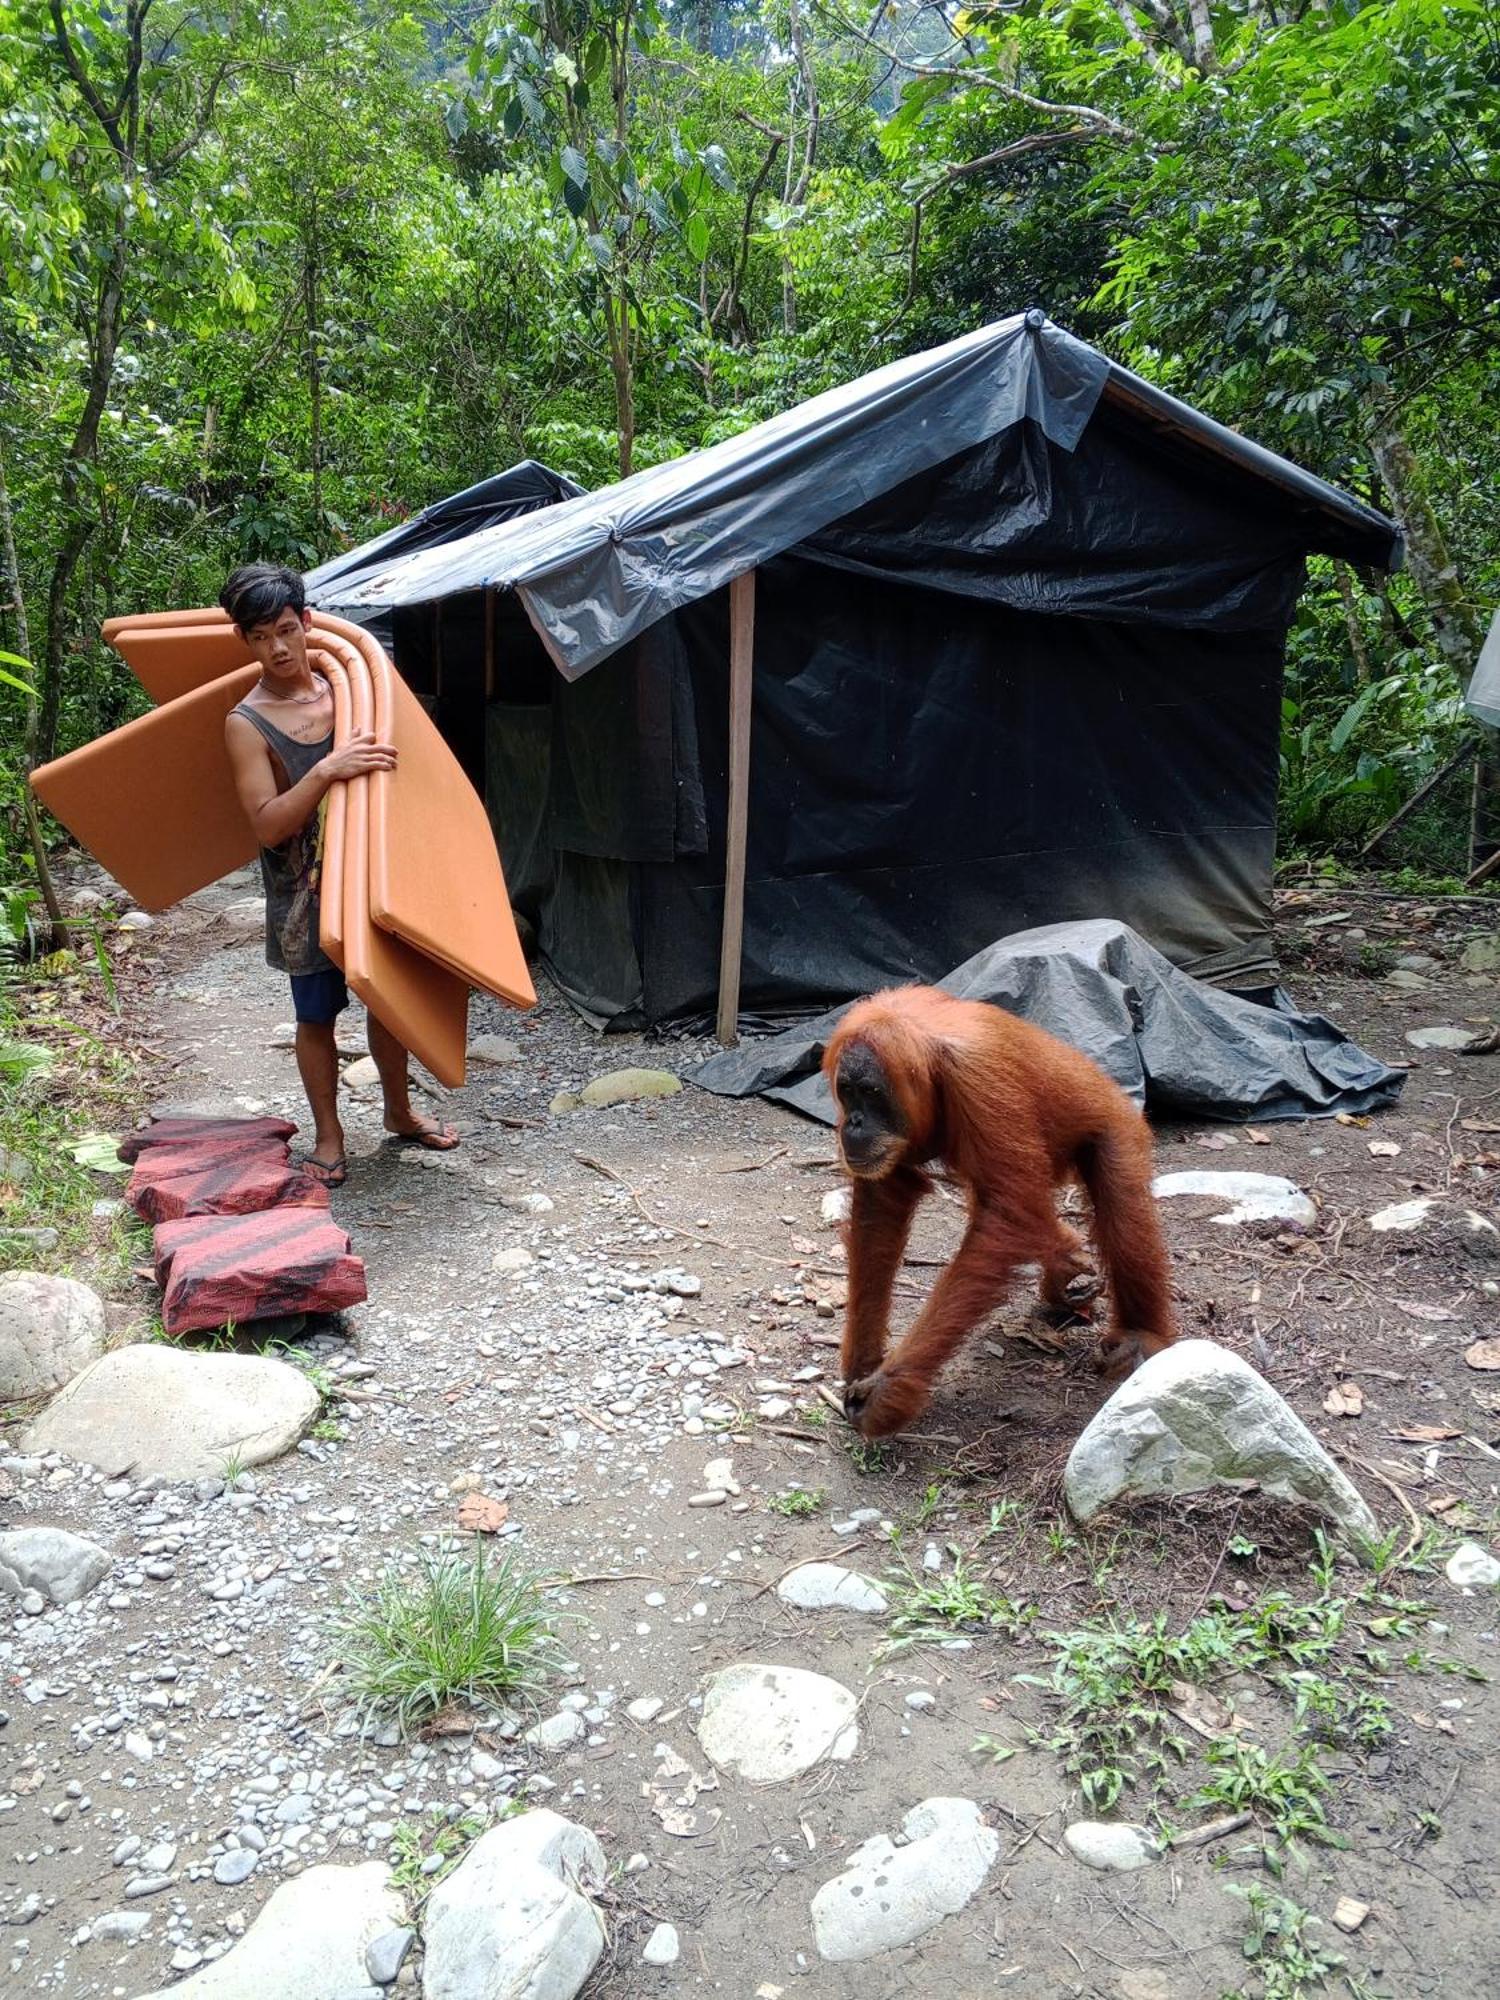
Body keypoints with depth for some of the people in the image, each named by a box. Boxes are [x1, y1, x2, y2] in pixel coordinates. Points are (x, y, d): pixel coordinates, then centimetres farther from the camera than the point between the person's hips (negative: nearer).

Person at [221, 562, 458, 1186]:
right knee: (317, 1016, 7)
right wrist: (328, 770, -32)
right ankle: (328, 1137, 23)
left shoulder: (344, 687, 2)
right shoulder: (246, 724, -12)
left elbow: (390, 766, 18)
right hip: (306, 891, -4)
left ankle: (399, 1112, 34)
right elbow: (268, 825, -21)